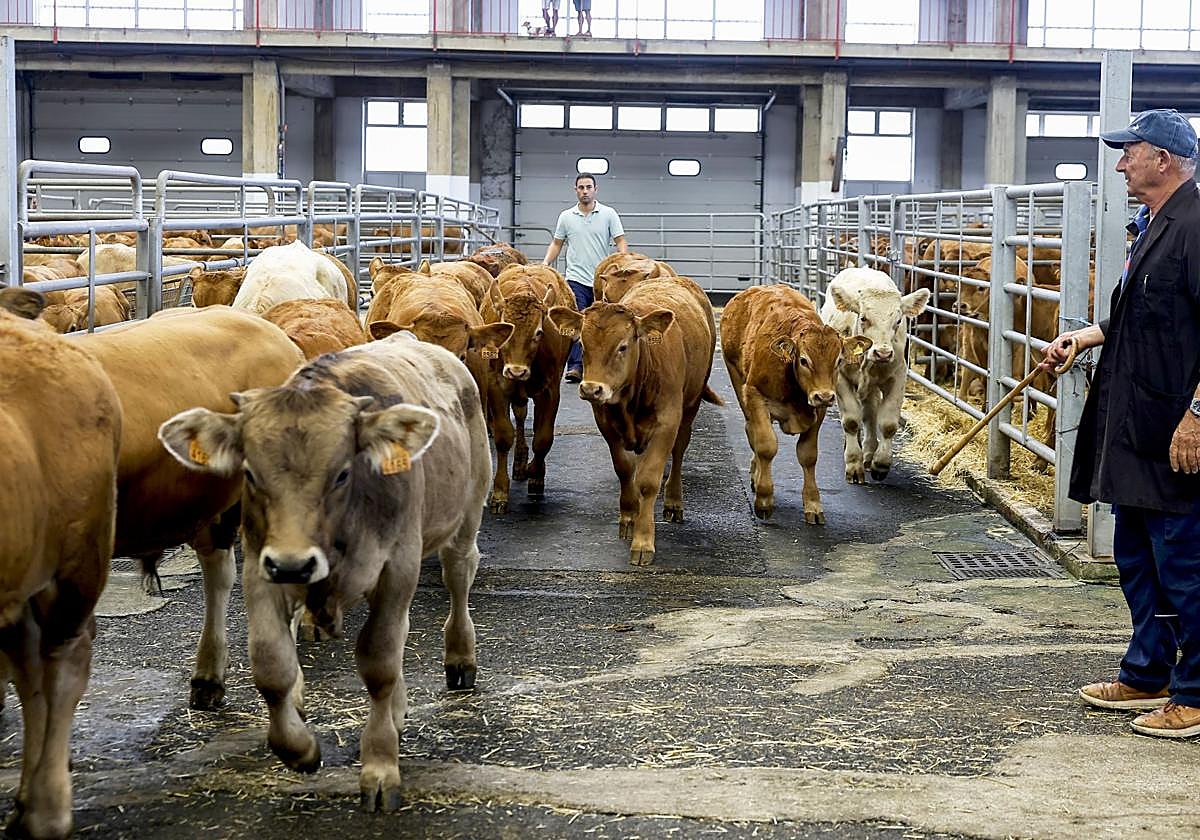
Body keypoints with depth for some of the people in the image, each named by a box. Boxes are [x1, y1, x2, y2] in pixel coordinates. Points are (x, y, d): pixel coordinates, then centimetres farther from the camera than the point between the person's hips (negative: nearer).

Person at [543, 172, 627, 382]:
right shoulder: (566, 217, 8)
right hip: (576, 278, 0)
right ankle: (575, 367, -15)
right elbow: (556, 244, 14)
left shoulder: (608, 214, 3)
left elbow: (620, 242, 1)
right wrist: (545, 265, 0)